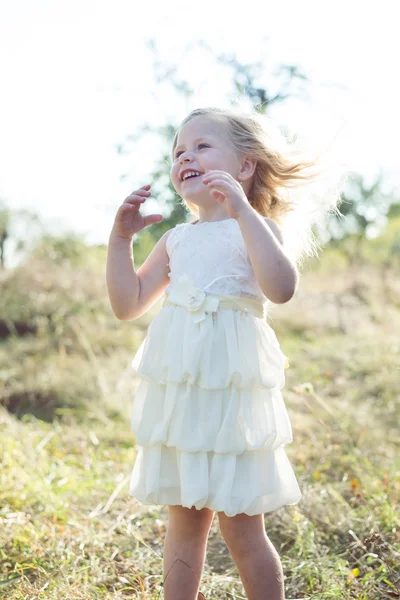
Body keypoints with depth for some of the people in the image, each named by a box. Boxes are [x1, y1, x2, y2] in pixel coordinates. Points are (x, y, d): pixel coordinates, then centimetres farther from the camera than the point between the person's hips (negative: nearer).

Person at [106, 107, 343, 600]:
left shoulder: (256, 227, -3)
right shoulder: (176, 239, 13)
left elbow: (281, 288, -23)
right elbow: (127, 305, 13)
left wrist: (243, 211, -24)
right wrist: (120, 236, 5)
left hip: (231, 393, -5)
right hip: (177, 394, 5)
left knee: (241, 529, 2)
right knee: (182, 522, 15)